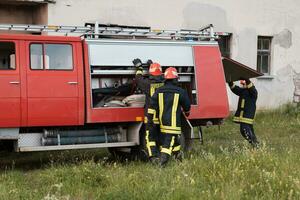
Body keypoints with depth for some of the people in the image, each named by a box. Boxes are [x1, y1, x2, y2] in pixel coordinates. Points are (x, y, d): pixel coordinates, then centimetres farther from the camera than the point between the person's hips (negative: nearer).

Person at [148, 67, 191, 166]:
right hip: (173, 123, -5)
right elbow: (187, 105, 9)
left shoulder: (159, 91, 4)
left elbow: (152, 105, -1)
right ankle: (162, 163, -16)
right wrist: (186, 112, 31)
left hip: (162, 122, 5)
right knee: (168, 142, -7)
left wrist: (151, 118, 3)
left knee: (174, 139, 22)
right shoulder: (180, 92, -5)